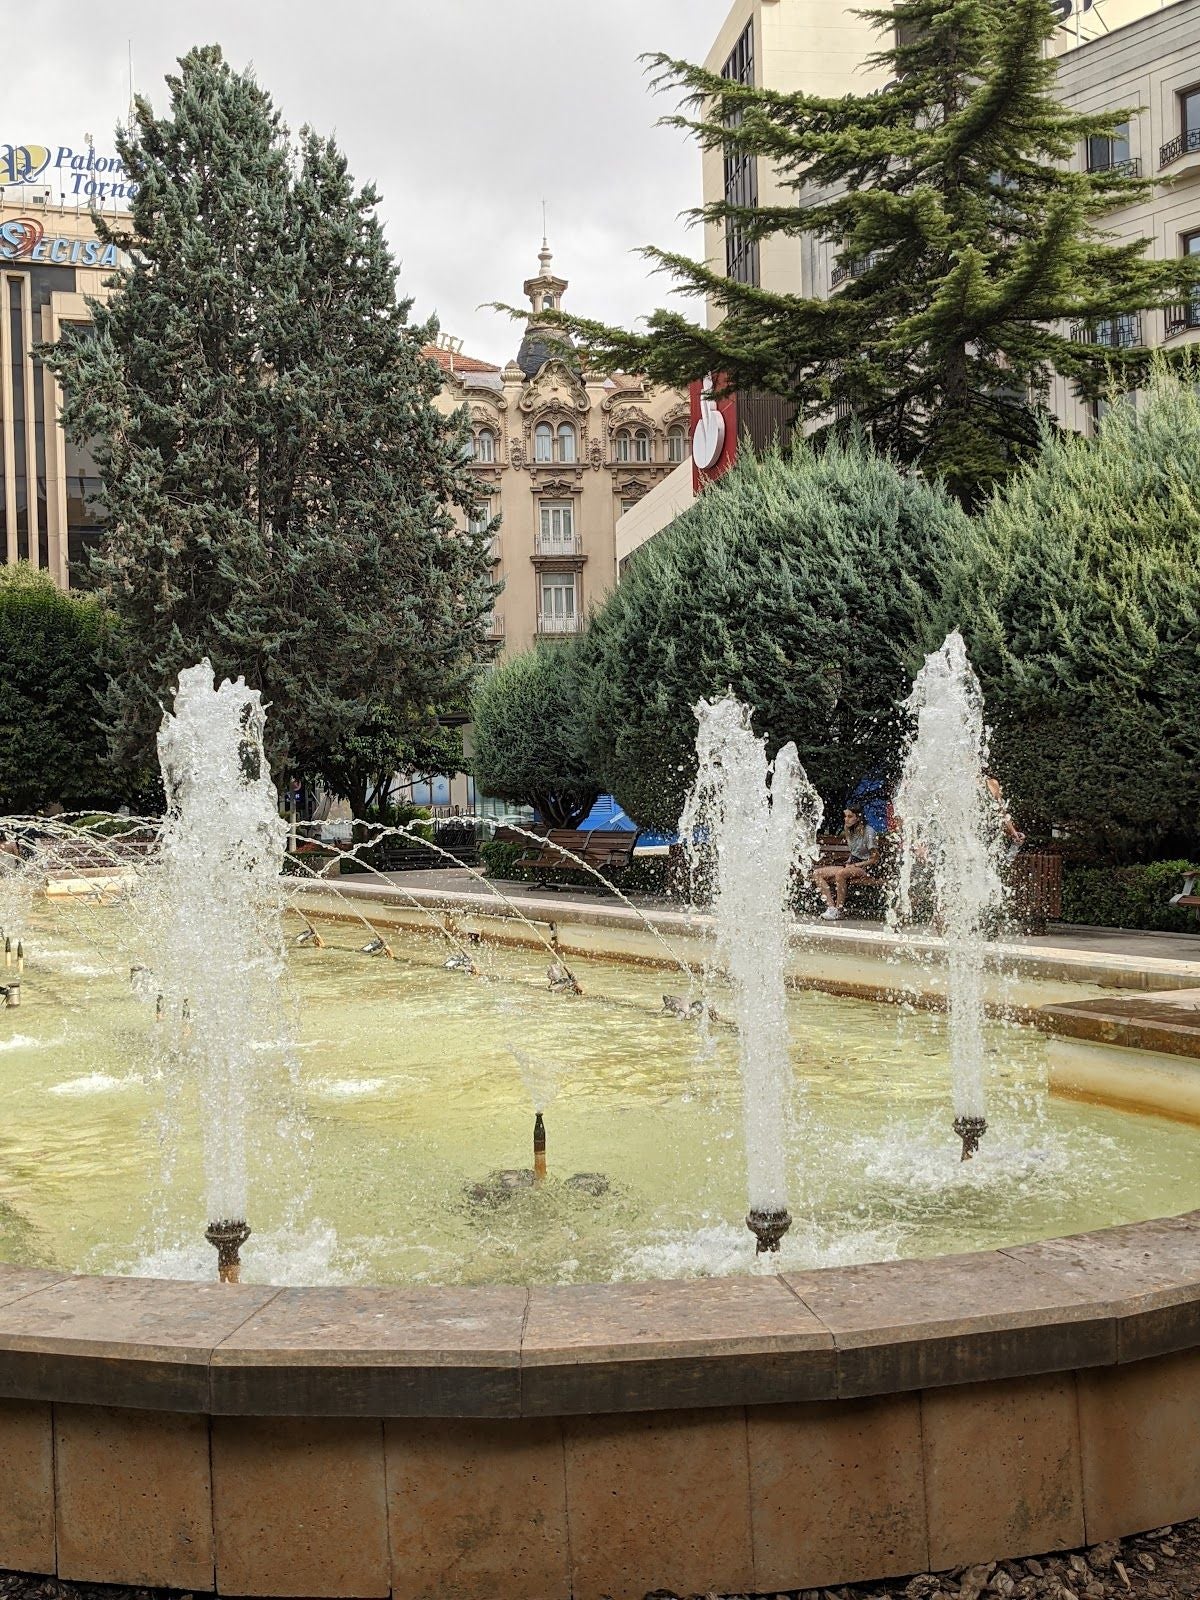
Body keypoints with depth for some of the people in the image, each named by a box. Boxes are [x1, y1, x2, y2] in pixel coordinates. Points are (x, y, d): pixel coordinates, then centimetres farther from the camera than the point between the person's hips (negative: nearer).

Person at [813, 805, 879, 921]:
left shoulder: (869, 832, -11)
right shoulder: (851, 832, 13)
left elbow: (875, 859, -12)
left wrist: (855, 865, -15)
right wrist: (848, 863, 3)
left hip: (866, 868, -9)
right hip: (852, 866, 9)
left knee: (840, 874, -39)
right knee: (817, 874, -8)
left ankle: (839, 909, -28)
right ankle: (831, 906, -22)